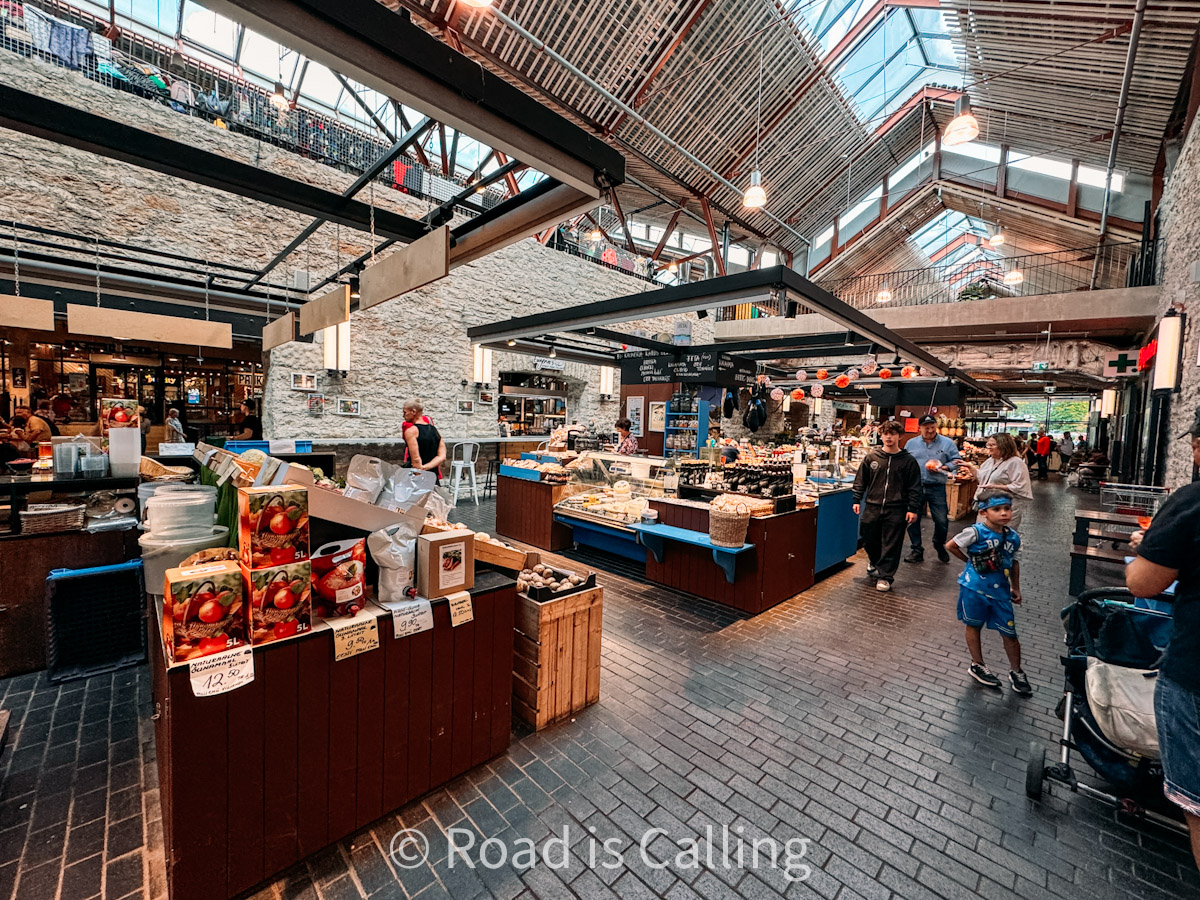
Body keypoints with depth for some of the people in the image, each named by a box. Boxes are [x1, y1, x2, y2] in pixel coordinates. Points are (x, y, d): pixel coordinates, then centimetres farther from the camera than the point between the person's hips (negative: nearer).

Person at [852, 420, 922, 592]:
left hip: (896, 510, -2)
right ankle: (874, 561, 42)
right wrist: (857, 500, 4)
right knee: (869, 539, 12)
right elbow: (860, 480, 8)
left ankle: (885, 576, 15)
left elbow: (914, 487, 0)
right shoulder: (871, 457, 4)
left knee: (891, 545, 2)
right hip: (872, 507, 2)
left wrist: (913, 509, -4)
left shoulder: (908, 460, 0)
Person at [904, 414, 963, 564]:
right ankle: (917, 551, 16)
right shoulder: (911, 443, 7)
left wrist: (943, 467, -13)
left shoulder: (947, 443, 3)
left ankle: (939, 546, 29)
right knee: (912, 520, 3)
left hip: (937, 488, -1)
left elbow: (956, 461, 5)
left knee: (942, 520, 1)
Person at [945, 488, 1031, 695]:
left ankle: (1016, 672, 32)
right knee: (974, 626, 12)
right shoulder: (976, 532, -18)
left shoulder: (1013, 537, 0)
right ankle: (977, 666, 30)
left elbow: (1014, 562, 14)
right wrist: (971, 560, 0)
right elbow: (950, 545, -8)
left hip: (1000, 591, 4)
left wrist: (1016, 588, 17)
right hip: (974, 588, -4)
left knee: (1009, 632, 10)